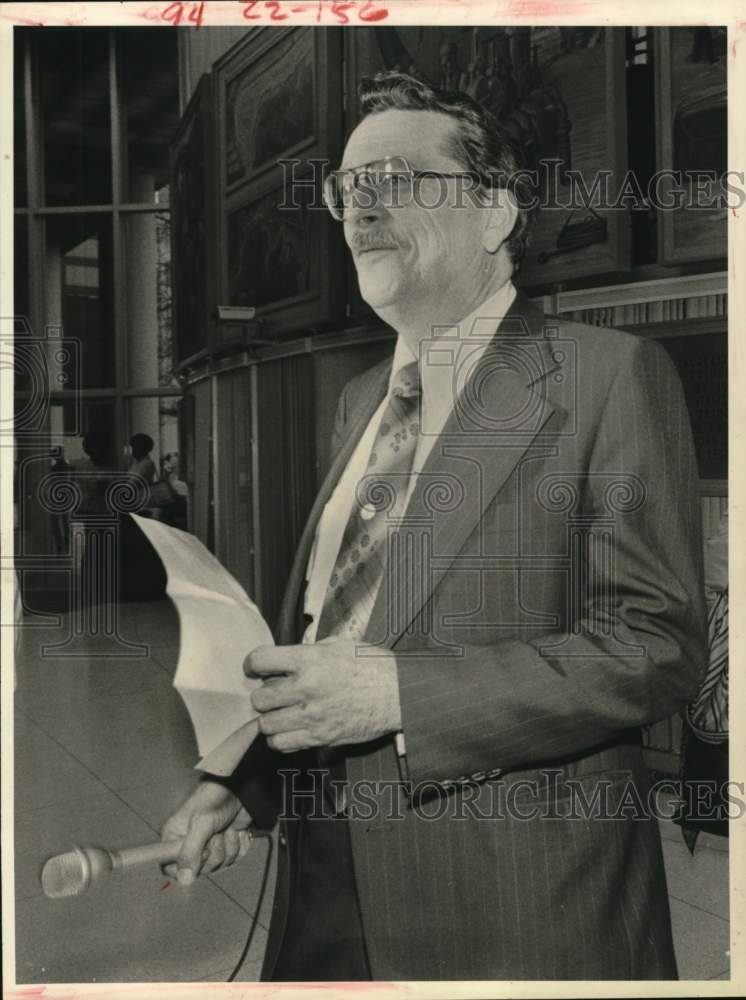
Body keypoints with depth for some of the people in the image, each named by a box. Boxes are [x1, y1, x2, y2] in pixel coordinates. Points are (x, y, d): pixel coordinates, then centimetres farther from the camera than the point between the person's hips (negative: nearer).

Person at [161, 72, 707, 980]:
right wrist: (248, 788, 4)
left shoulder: (610, 375, -10)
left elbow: (659, 643, -16)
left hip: (517, 904, -6)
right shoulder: (360, 402, 11)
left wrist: (400, 694, -22)